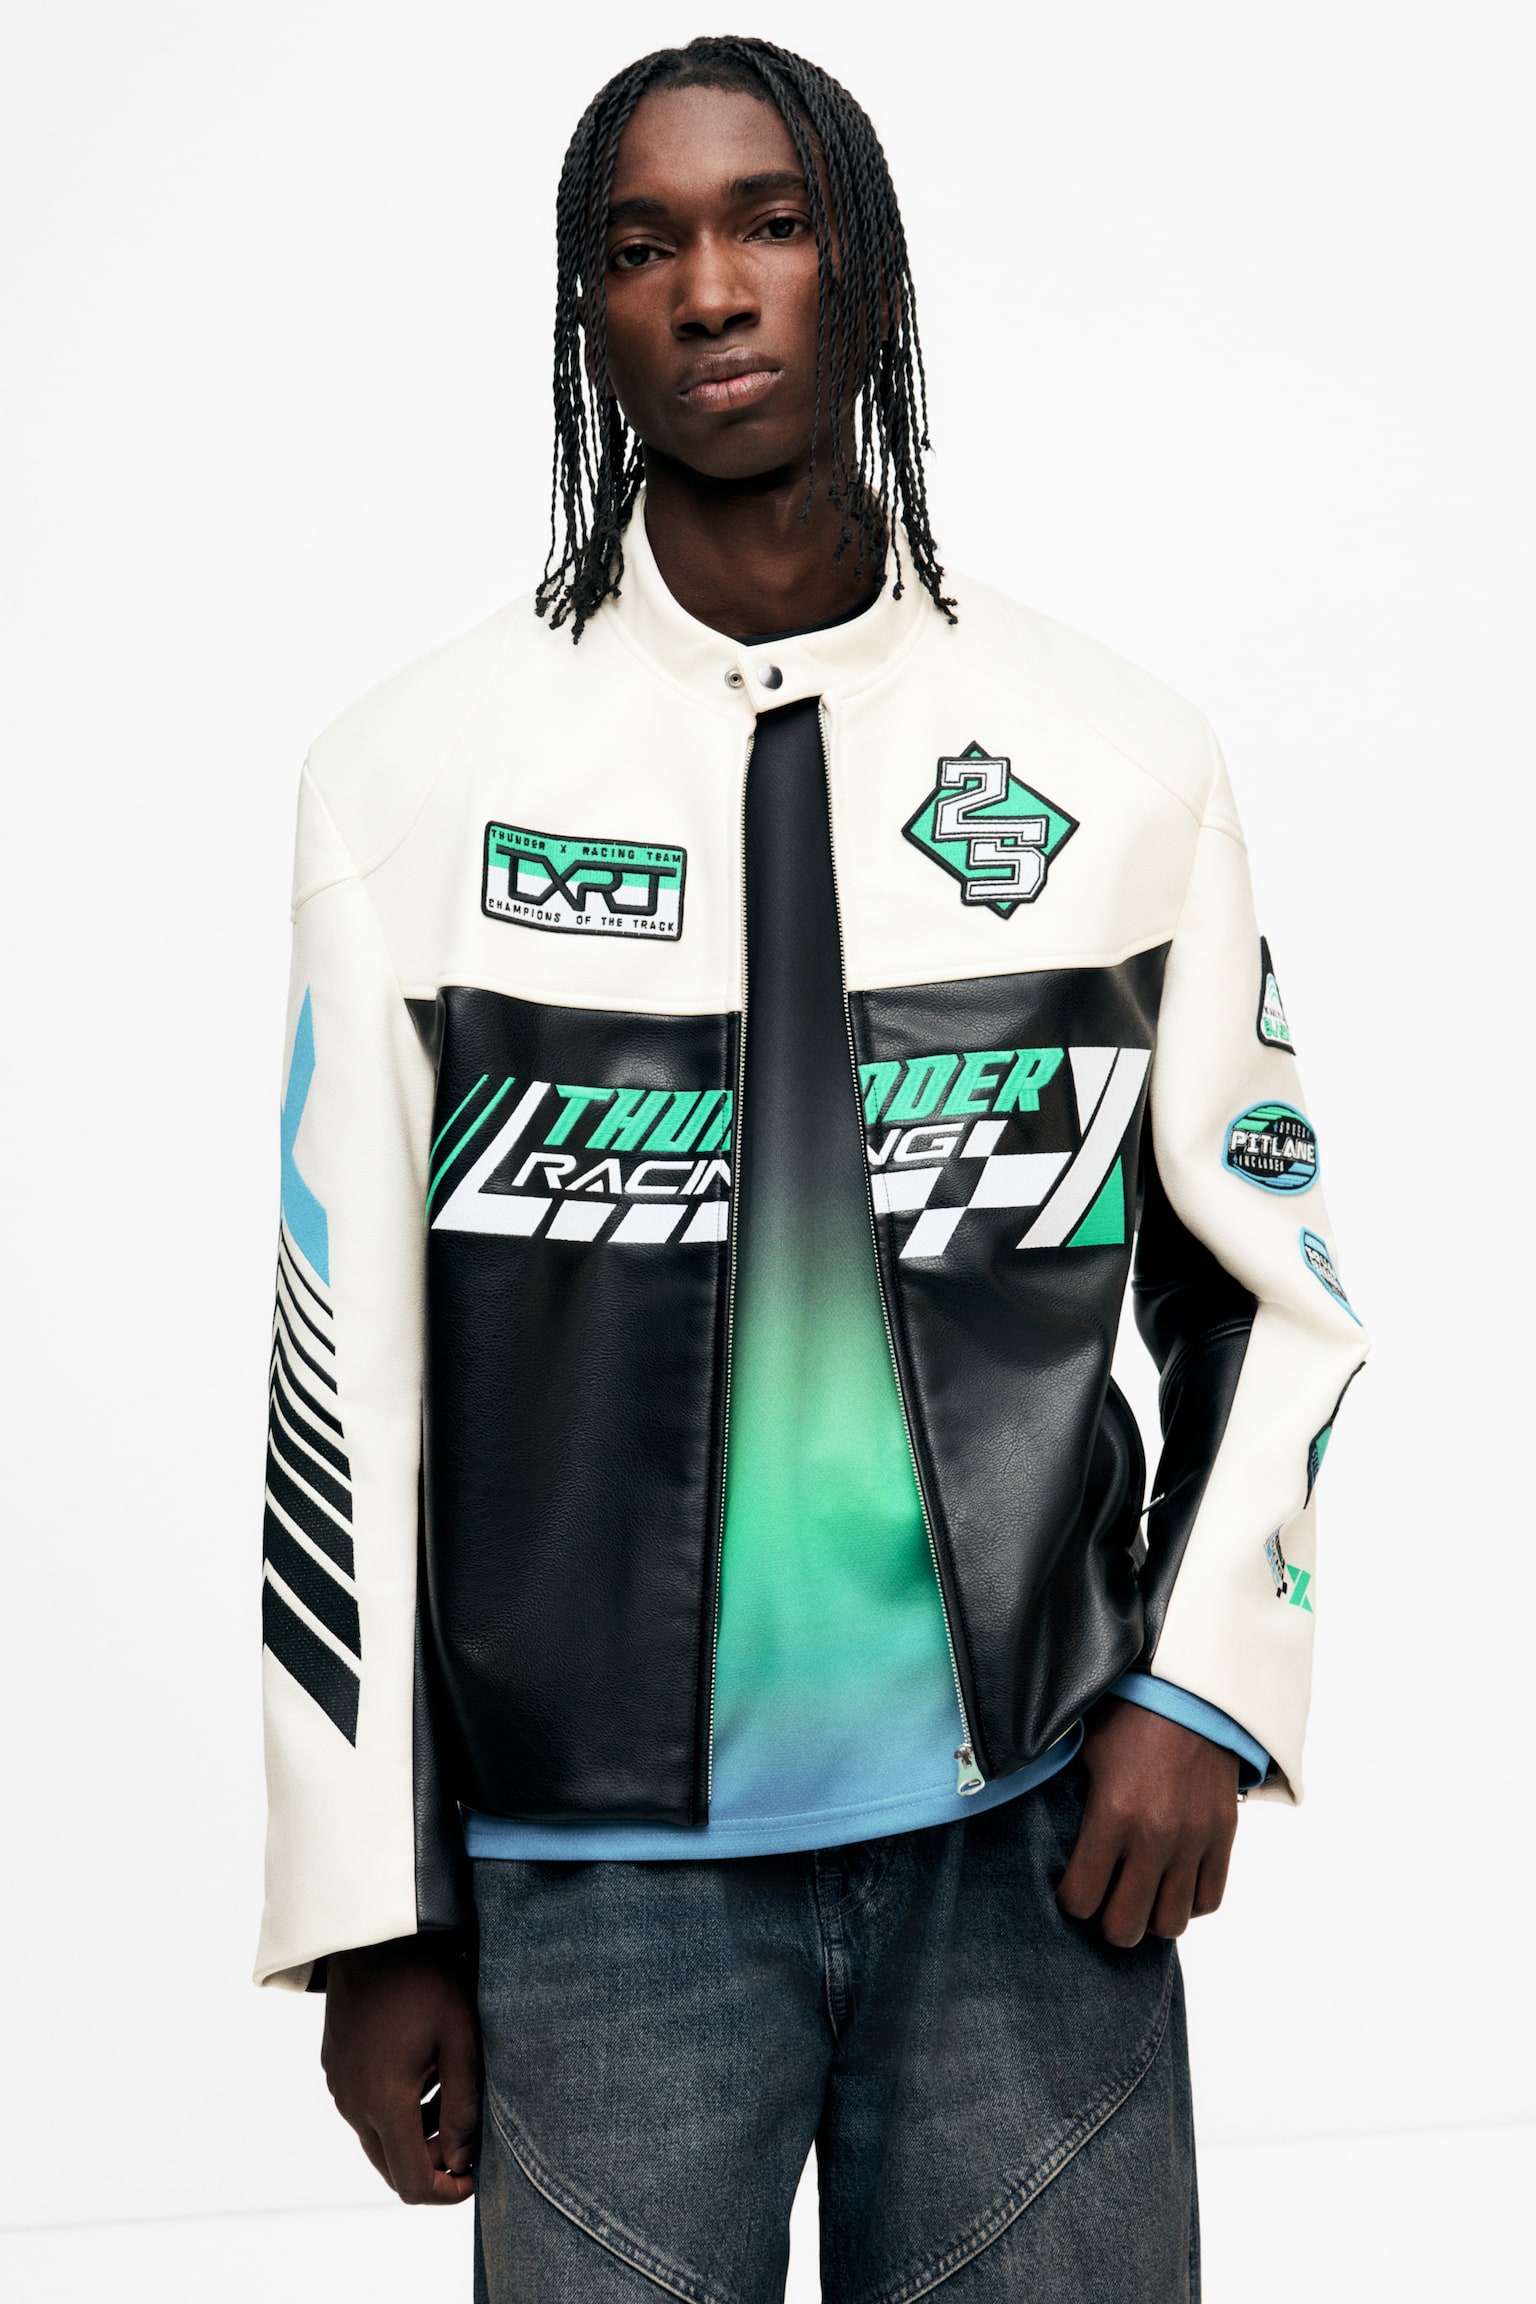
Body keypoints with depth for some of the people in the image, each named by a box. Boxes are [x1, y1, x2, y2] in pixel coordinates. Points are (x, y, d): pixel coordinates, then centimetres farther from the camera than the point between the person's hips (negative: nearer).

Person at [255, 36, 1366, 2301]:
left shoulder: (1121, 760, 2)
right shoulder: (417, 773, -1)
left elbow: (1267, 1268, 11)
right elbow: (349, 1362, 0)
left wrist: (1204, 1685, -2)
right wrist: (375, 1911, -1)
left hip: (1030, 1833, 1)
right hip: (601, 1860, -1)